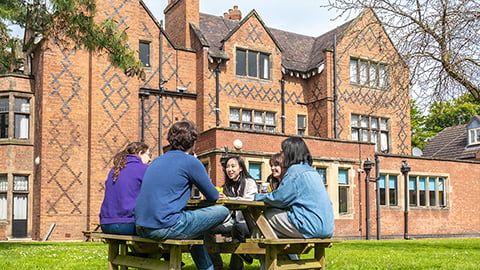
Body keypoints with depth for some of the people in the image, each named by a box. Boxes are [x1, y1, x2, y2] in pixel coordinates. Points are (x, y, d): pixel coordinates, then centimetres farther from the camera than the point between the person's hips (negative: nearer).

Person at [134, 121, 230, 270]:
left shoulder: (156, 161, 18)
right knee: (222, 211, 2)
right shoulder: (191, 162, -3)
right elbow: (213, 197, 4)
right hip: (165, 228, -8)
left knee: (193, 215, 31)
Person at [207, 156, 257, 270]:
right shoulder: (228, 186, 20)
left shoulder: (249, 182, 1)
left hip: (247, 222, -6)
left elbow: (249, 201, -16)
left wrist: (229, 199, -23)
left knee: (237, 227, -41)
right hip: (232, 221, 6)